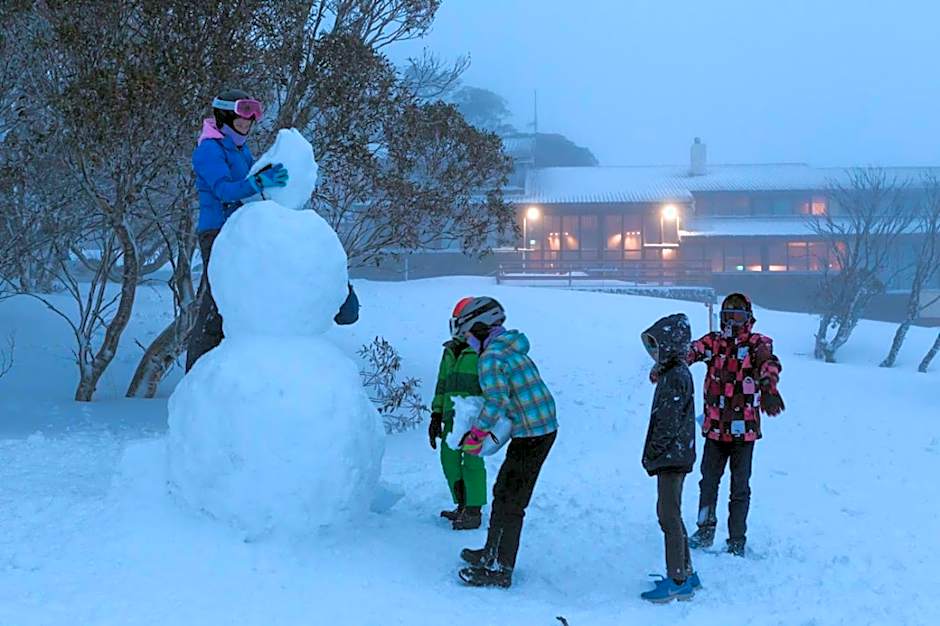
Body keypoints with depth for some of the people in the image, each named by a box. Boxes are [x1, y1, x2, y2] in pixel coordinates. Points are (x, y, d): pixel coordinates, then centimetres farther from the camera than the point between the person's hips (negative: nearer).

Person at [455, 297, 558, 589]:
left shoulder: (491, 358, -15)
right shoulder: (513, 350, 15)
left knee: (508, 501, -3)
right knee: (504, 492, 20)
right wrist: (483, 428, 15)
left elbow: (496, 401, -26)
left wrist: (476, 435, -15)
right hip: (545, 428, 10)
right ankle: (492, 552, 32)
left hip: (530, 437, -10)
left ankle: (498, 569, 2)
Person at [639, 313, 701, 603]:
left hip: (672, 457, -10)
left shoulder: (676, 376, -17)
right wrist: (654, 454, 14)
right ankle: (686, 573, 24)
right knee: (668, 513, 17)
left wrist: (652, 452, -14)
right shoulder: (672, 372, 14)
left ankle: (677, 582, -5)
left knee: (669, 516, -7)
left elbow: (670, 422, -21)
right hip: (674, 457, 10)